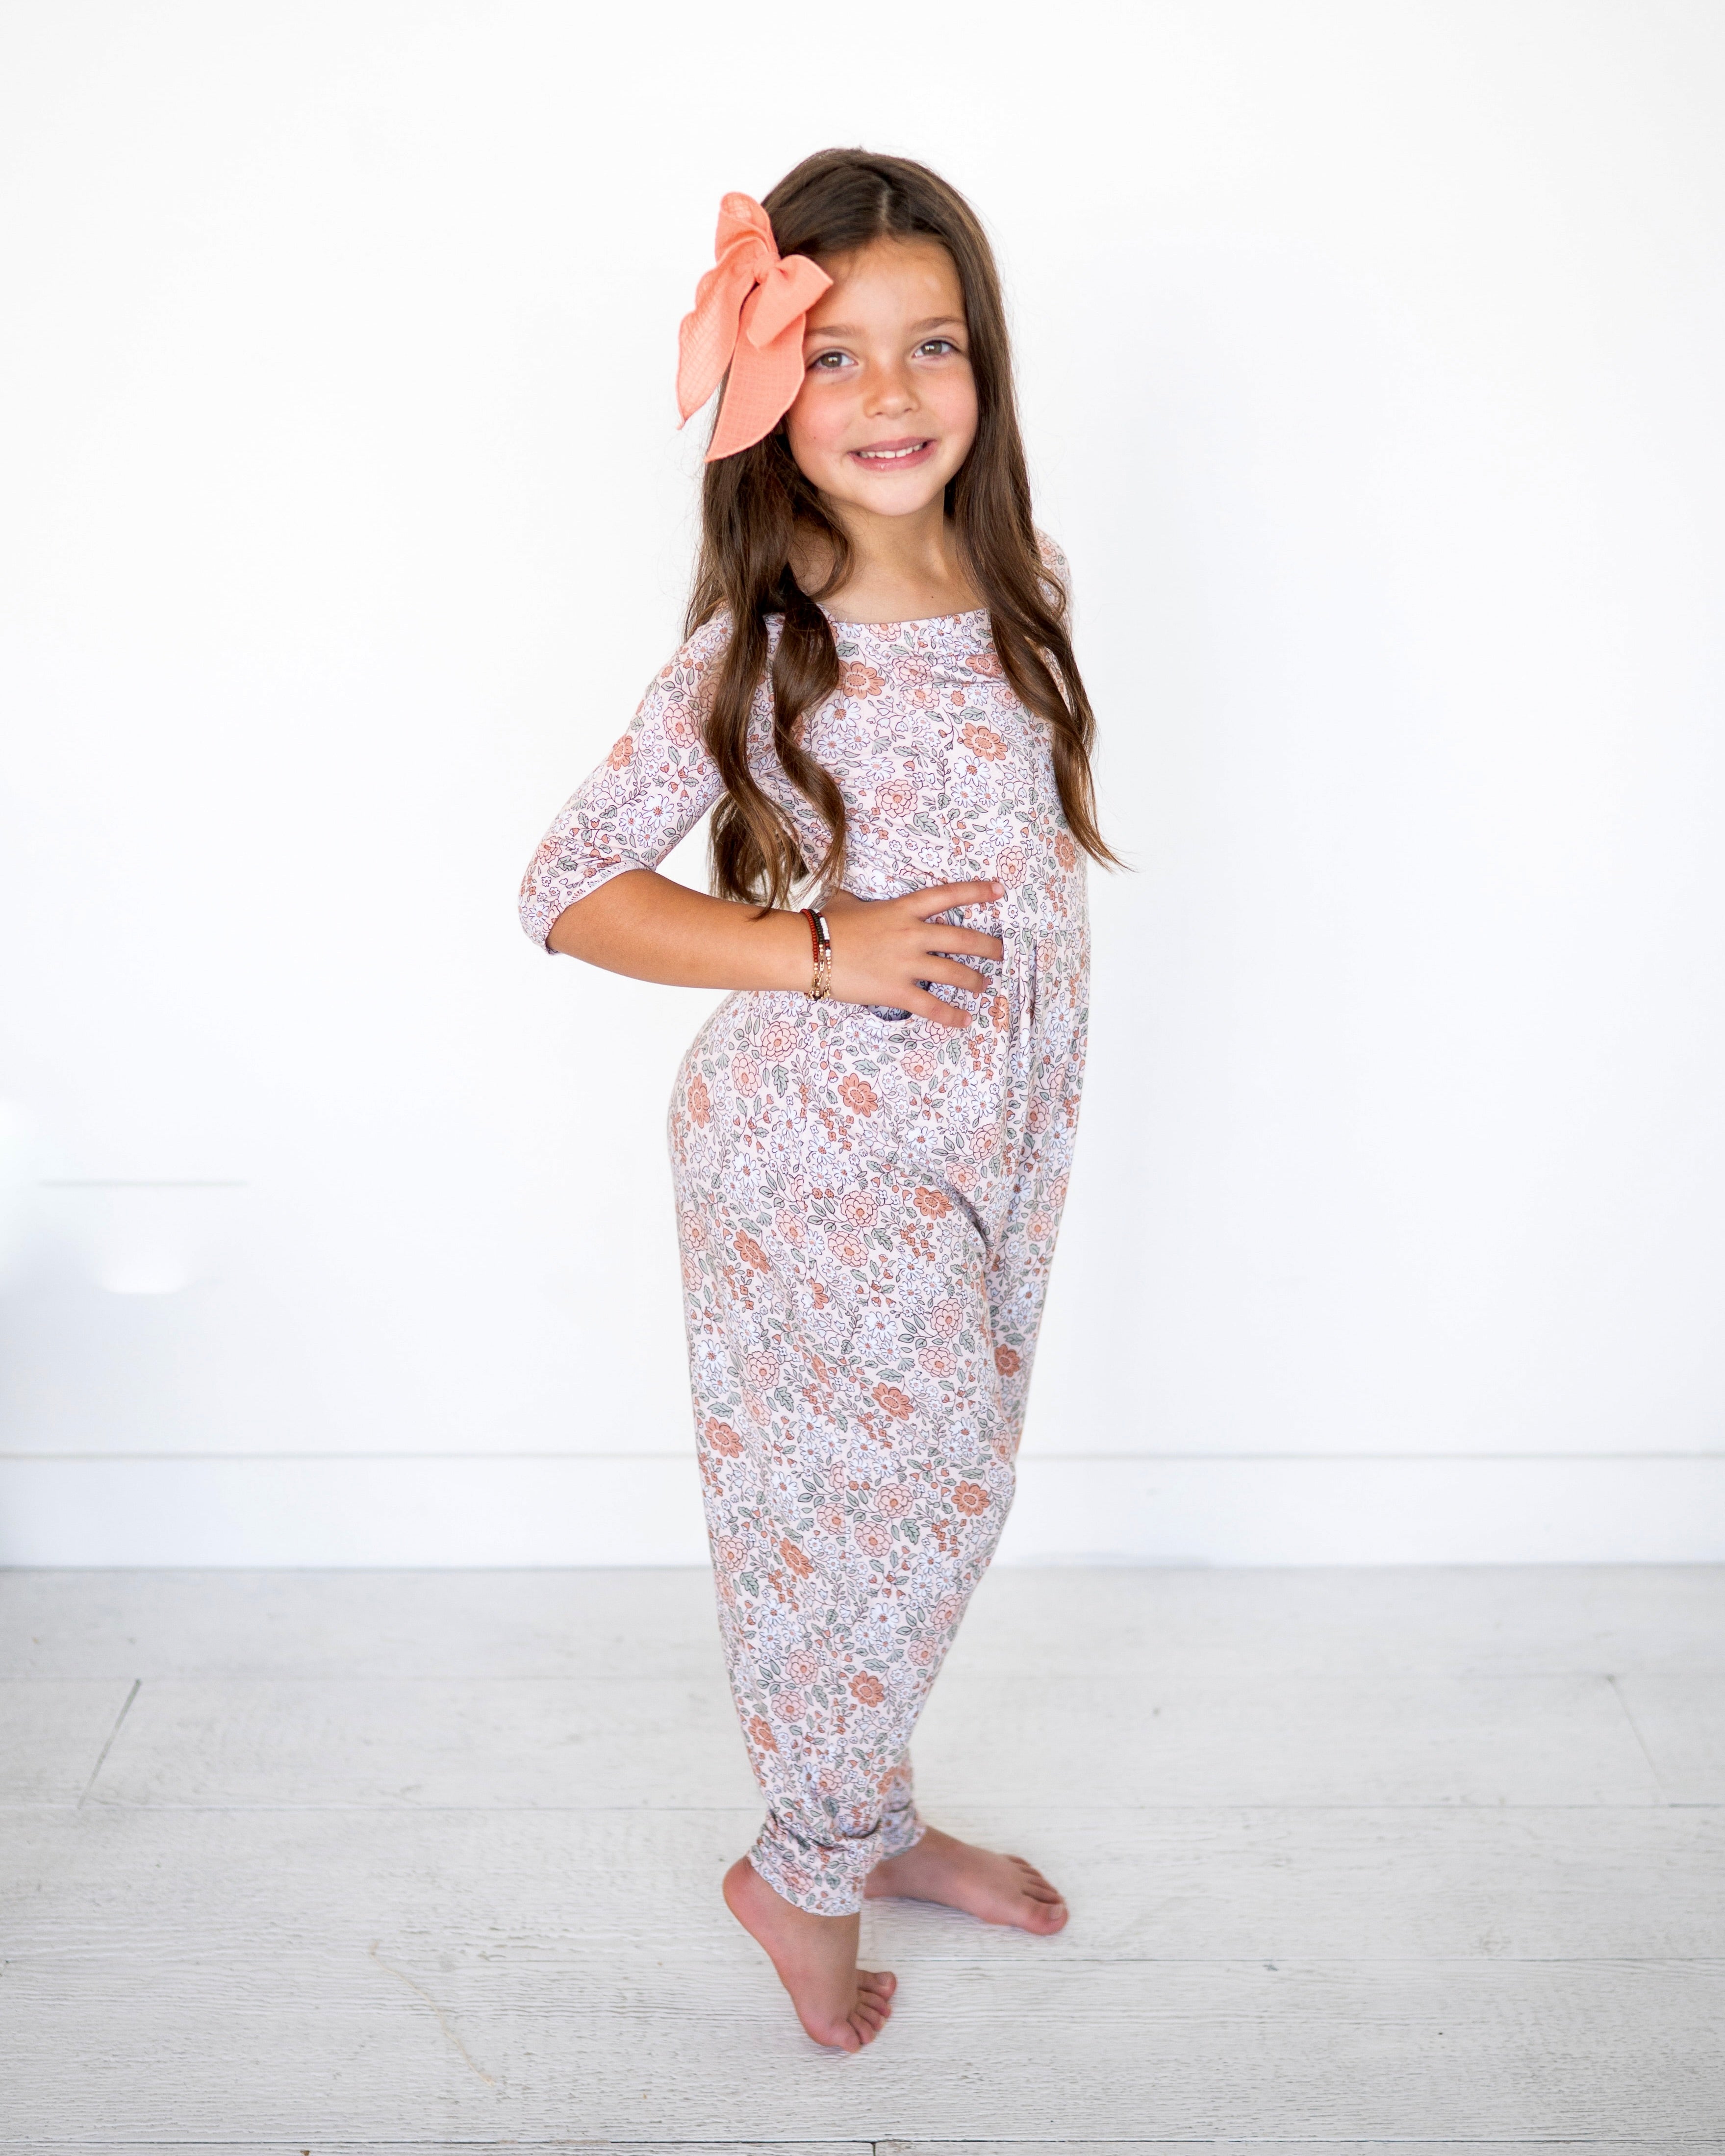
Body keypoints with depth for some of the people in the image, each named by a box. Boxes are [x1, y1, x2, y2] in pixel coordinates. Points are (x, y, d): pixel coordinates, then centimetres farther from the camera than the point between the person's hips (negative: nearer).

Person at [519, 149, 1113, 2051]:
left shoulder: (1022, 589, -1)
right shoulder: (752, 655, -16)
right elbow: (565, 890, -12)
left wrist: (1035, 1106, 14)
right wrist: (815, 949, -21)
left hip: (997, 1129, 6)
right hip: (820, 1149, -6)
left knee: (932, 1492, 19)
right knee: (888, 1499, 4)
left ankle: (868, 1817, 42)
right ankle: (802, 1869, 30)